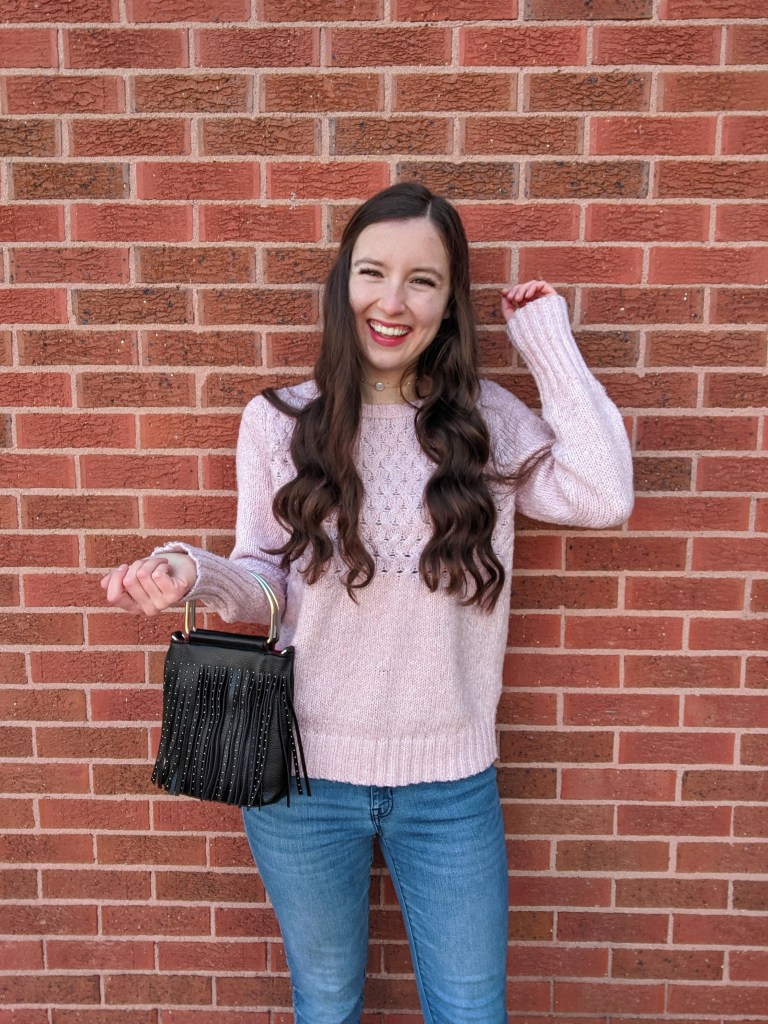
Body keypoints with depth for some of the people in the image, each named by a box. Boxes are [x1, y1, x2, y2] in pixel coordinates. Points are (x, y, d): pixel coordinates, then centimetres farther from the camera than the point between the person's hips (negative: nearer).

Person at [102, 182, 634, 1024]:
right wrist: (196, 573, -22)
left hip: (450, 779, 0)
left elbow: (603, 497, -20)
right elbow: (267, 582, 0)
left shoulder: (489, 421, -4)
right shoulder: (278, 421, -6)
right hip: (304, 770, 0)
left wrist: (548, 338, -12)